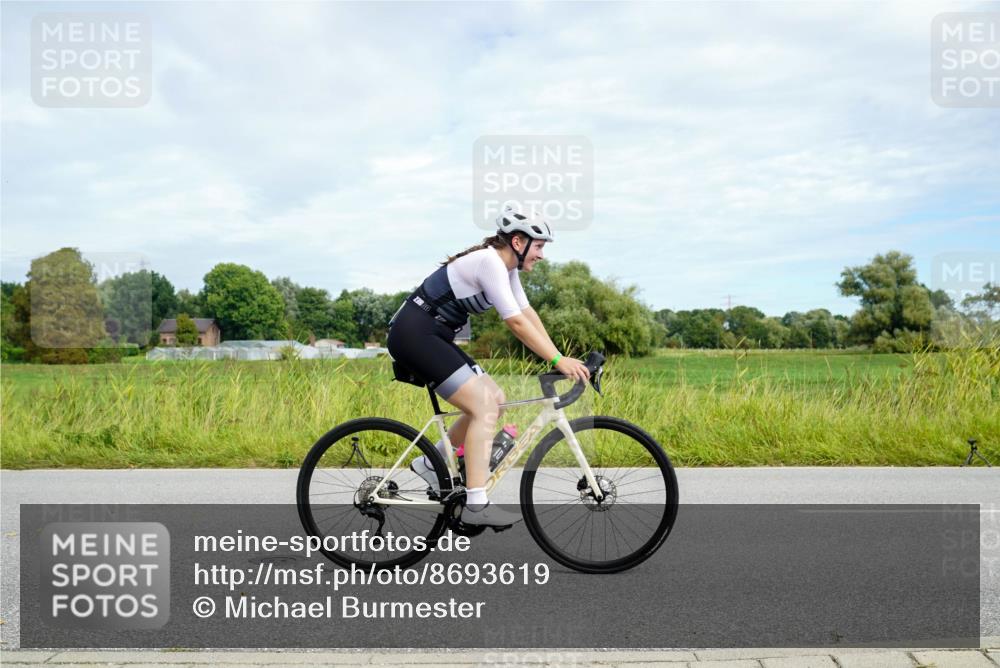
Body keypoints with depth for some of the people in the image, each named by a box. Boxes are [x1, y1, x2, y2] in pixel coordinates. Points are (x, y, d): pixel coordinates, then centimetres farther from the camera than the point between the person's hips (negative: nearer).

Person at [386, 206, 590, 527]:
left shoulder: (505, 266, 11)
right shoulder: (489, 262, -18)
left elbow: (529, 313, 10)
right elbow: (517, 322, -23)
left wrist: (559, 358, 3)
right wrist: (557, 361, -20)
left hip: (432, 337, 10)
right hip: (414, 334, -10)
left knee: (495, 400, 8)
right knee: (485, 407, -15)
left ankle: (430, 465, 18)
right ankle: (476, 505, -13)